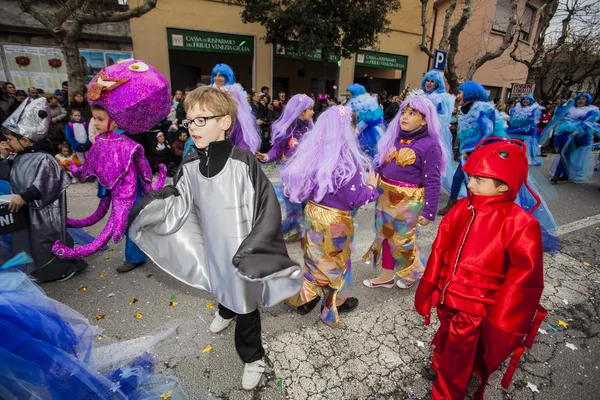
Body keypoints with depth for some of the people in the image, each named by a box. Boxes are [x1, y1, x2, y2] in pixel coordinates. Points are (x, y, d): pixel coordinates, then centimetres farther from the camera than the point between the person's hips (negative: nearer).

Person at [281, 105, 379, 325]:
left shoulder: (311, 152, -5)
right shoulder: (346, 160, -24)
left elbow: (300, 186, 6)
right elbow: (355, 199, -20)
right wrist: (371, 186, -1)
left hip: (313, 212, 6)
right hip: (335, 220, -6)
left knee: (315, 257, 23)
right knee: (335, 261, 16)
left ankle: (305, 298, 41)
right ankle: (334, 305, 38)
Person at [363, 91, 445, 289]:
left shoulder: (429, 145, -13)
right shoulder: (394, 138, 6)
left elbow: (433, 182, -13)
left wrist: (429, 211, -15)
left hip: (408, 200, -6)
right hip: (385, 195, 6)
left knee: (402, 239, 9)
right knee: (386, 235, 15)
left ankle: (413, 272, 38)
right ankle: (386, 276, 33)